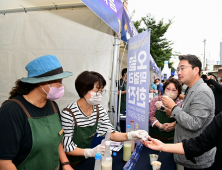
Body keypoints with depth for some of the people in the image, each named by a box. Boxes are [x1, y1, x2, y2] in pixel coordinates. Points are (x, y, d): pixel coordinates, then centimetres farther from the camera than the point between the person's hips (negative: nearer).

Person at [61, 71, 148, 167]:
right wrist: (91, 152, -34)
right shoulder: (68, 114, -28)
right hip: (71, 163, -5)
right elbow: (66, 147, -22)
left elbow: (111, 134, -7)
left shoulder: (100, 110, -9)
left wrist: (129, 135, -25)